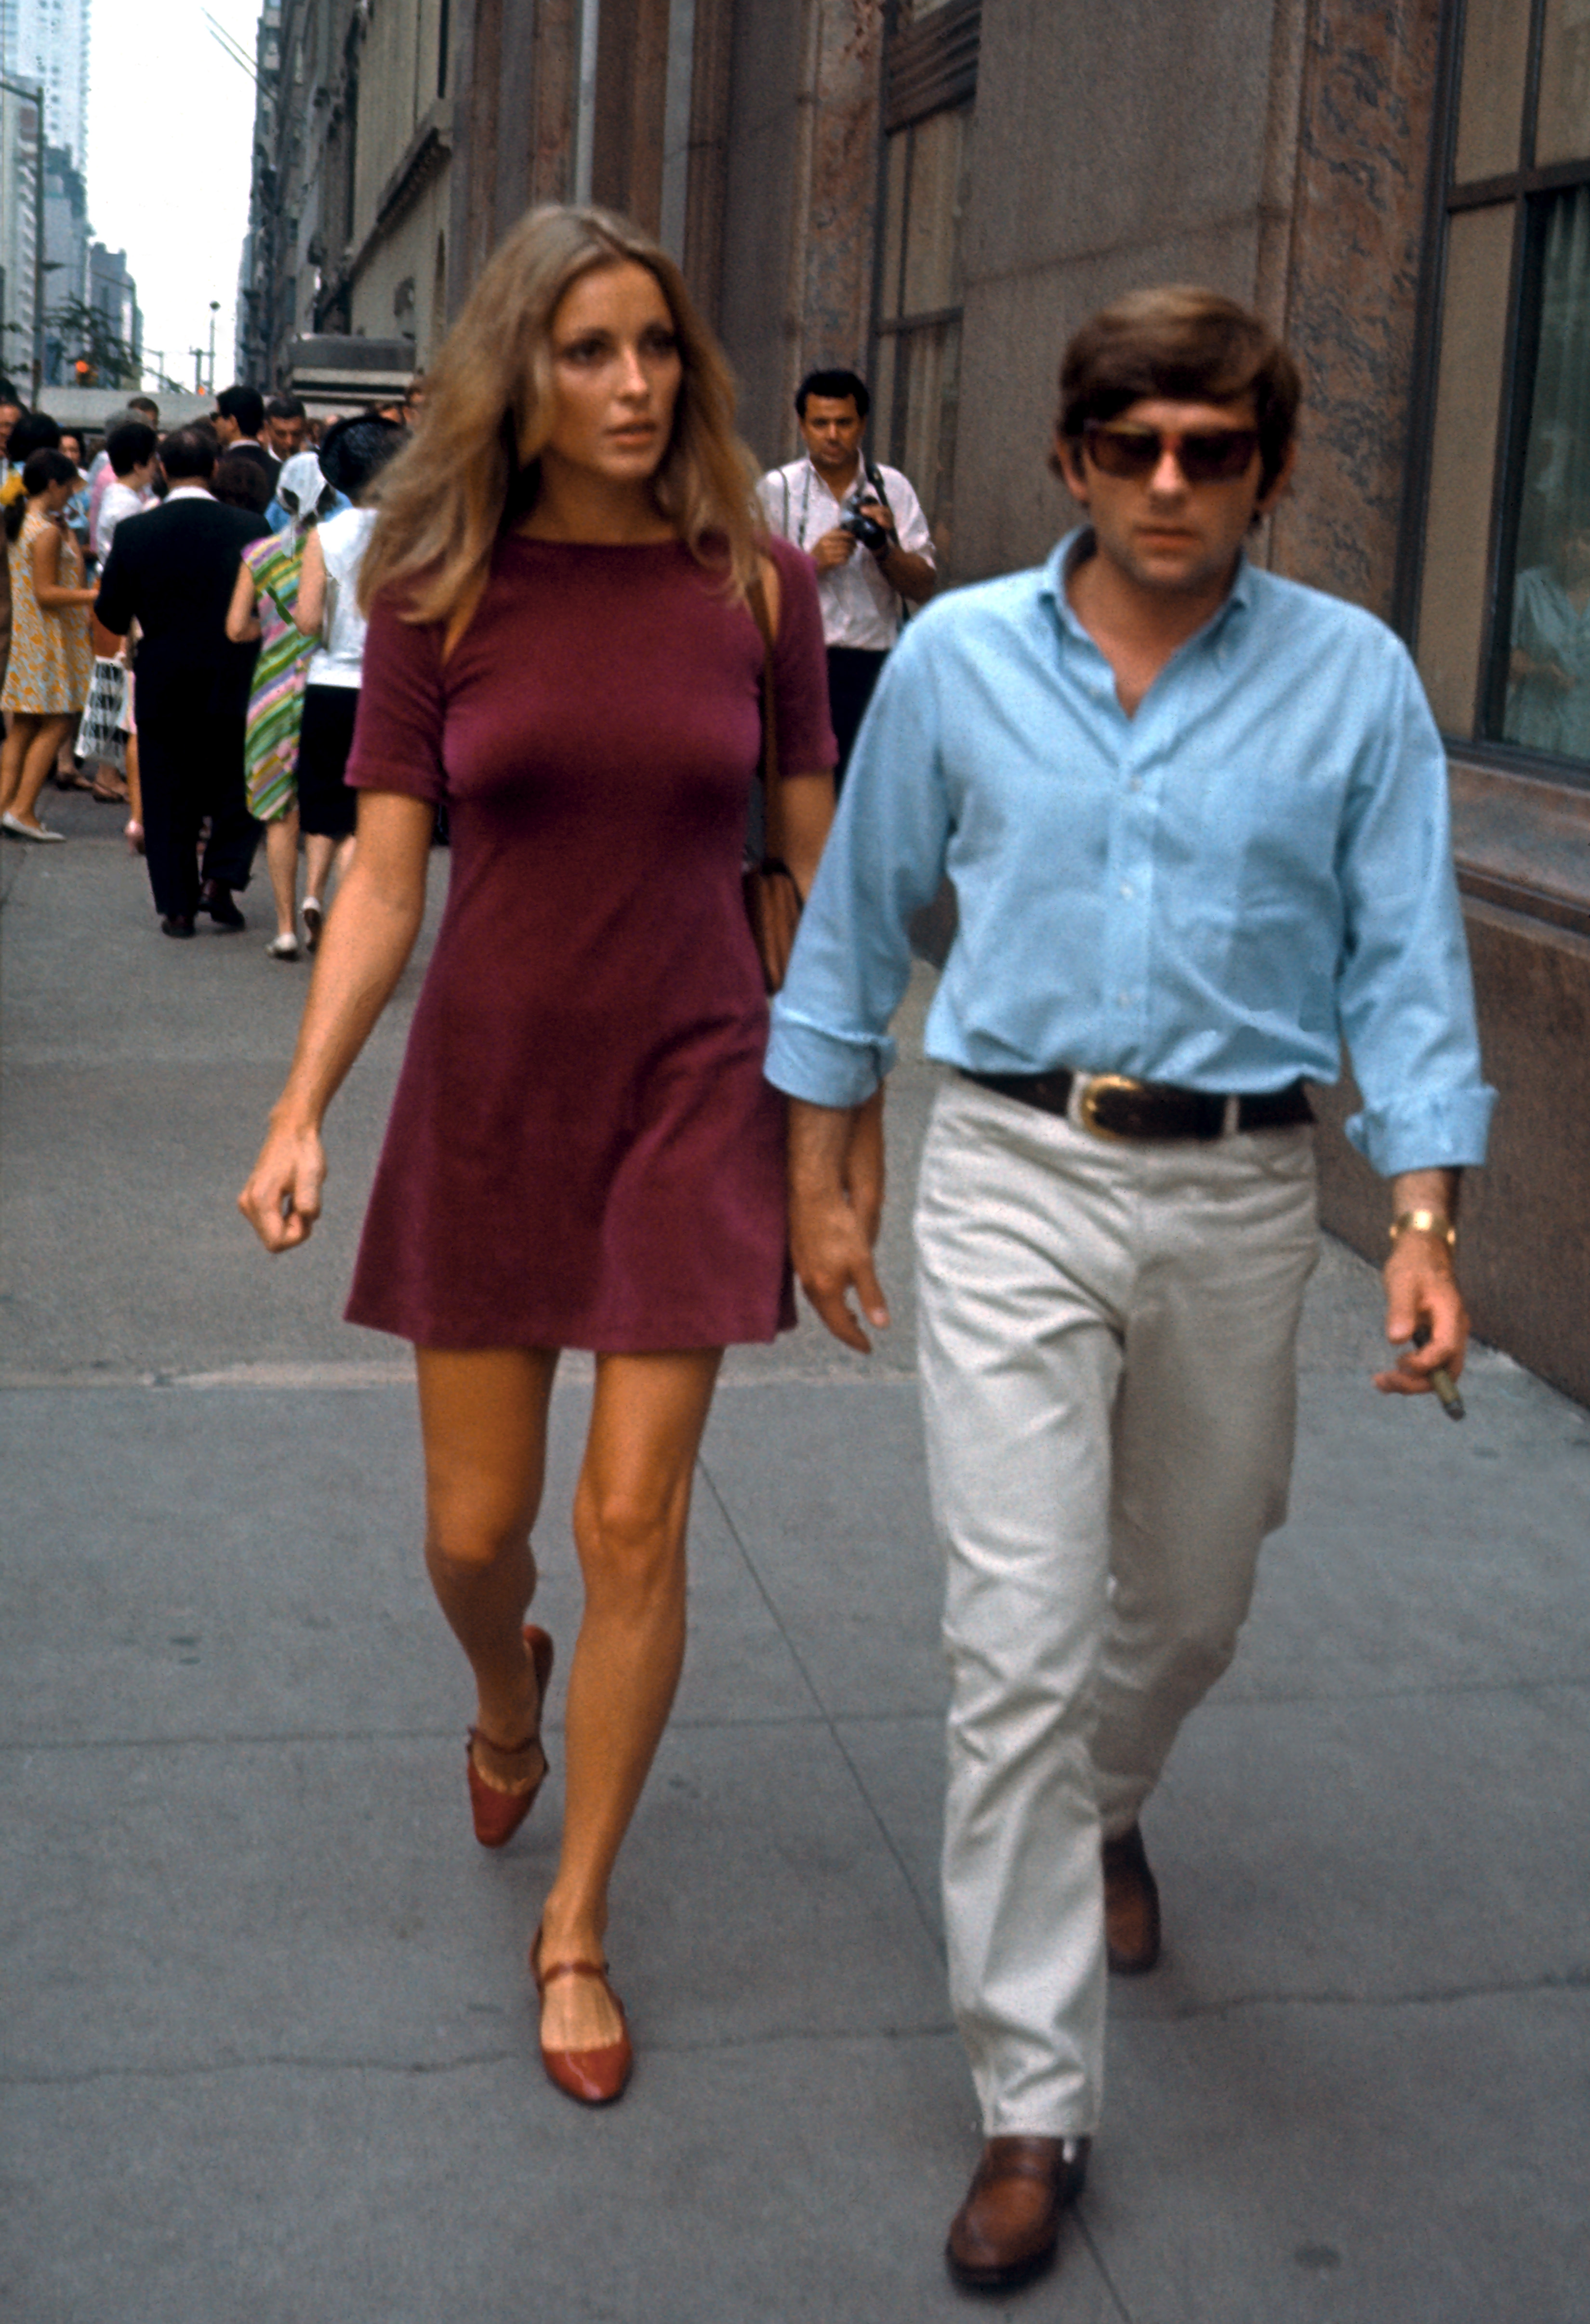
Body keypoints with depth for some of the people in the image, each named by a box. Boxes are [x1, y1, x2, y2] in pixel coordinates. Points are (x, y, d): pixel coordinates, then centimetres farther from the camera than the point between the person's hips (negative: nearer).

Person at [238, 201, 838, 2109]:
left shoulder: (756, 585, -2)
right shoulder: (442, 596, -3)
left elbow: (814, 873, 3)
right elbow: (384, 879, -3)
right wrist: (301, 1111, -12)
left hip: (691, 1093, -1)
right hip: (488, 1094, 1)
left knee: (632, 1528, -1)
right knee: (472, 1529, 8)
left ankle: (576, 1926, 18)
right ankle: (505, 1701, 47)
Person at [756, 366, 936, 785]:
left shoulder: (892, 488, 10)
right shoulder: (777, 490, 6)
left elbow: (925, 587, 8)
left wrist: (884, 548, -10)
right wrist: (812, 562, -13)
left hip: (875, 668, 2)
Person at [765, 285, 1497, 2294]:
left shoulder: (1353, 679, -2)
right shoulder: (958, 658, -1)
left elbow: (1406, 960, -2)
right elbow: (858, 918, 7)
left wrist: (1426, 1226, -13)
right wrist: (818, 1183, 7)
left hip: (1238, 1199, 1)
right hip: (1013, 1175, -1)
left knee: (1187, 1607, 19)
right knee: (1018, 1645, -6)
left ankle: (1102, 1811, 54)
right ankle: (1032, 2108, 6)